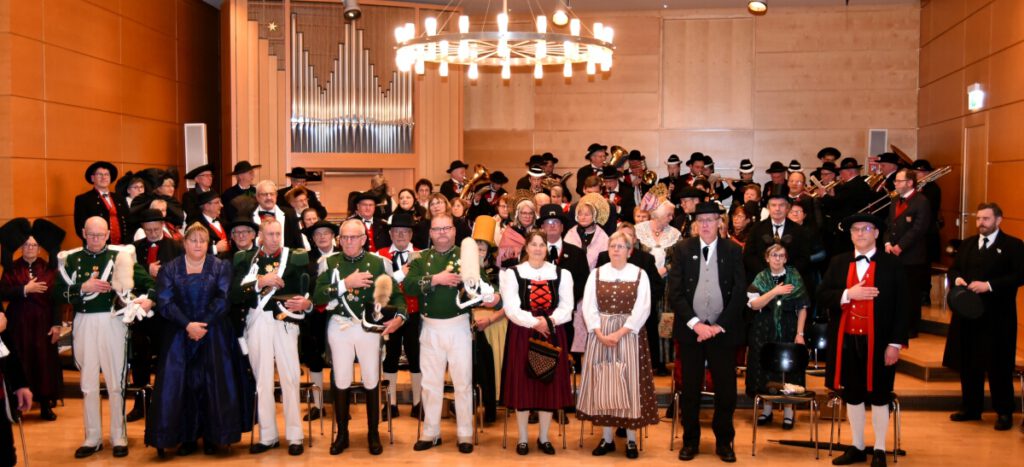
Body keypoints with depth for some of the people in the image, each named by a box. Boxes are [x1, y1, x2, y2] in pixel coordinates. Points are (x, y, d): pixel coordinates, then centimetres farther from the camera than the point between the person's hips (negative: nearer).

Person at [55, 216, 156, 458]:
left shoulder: (121, 255, 2)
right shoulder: (71, 259, 6)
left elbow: (148, 280, -1)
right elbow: (58, 293, -1)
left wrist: (149, 299, -20)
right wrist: (84, 287, -14)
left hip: (113, 322, -2)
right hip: (84, 324, 2)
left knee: (116, 382, 4)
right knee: (88, 383, 9)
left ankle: (119, 437, 14)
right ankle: (92, 438, 20)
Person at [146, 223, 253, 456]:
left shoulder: (221, 267, 5)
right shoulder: (170, 269, 6)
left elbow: (223, 299, -6)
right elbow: (165, 302, -5)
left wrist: (203, 325, -16)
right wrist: (187, 325, -16)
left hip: (213, 334, 0)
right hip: (179, 334, 1)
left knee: (213, 383, -2)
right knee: (182, 384, -3)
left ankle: (213, 437, 6)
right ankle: (188, 438, 5)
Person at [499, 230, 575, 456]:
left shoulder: (561, 274, 8)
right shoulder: (513, 273, 1)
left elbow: (567, 306, 0)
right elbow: (511, 308, -8)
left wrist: (550, 320, -17)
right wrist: (534, 322, -19)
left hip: (552, 334, 2)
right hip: (522, 334, -2)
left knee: (550, 384, 4)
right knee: (522, 385, 0)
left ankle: (544, 437, 17)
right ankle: (522, 438, 12)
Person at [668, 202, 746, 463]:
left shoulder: (733, 251, 4)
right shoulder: (683, 250, 3)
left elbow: (739, 294, 0)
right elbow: (674, 293, -2)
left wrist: (718, 326, -8)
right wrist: (695, 323, -12)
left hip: (723, 331, 0)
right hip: (690, 330, 0)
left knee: (726, 390, 2)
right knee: (690, 390, 5)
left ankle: (723, 441, 19)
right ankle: (690, 441, 19)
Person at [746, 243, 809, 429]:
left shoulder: (795, 277, 1)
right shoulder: (760, 278, 2)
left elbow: (802, 307, 0)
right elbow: (754, 304, -9)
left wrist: (800, 333, -7)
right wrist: (774, 292, -20)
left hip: (788, 330, -1)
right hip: (764, 331, 1)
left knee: (788, 370, 1)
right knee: (766, 369, 4)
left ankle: (788, 411, 13)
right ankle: (767, 408, 17)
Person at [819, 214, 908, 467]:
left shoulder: (891, 264, -3)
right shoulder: (838, 263, 7)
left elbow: (900, 307, -4)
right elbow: (821, 297, 2)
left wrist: (895, 343, -9)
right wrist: (848, 294, -15)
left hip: (878, 342, -3)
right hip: (847, 341, 3)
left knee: (879, 396, 7)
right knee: (852, 395, 12)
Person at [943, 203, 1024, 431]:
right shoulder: (967, 244, 15)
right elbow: (953, 268, 18)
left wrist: (989, 285, -20)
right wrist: (957, 278, -5)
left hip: (997, 317, -5)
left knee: (999, 365, 0)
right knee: (968, 364, 10)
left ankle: (1004, 412, 11)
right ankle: (971, 408, 22)